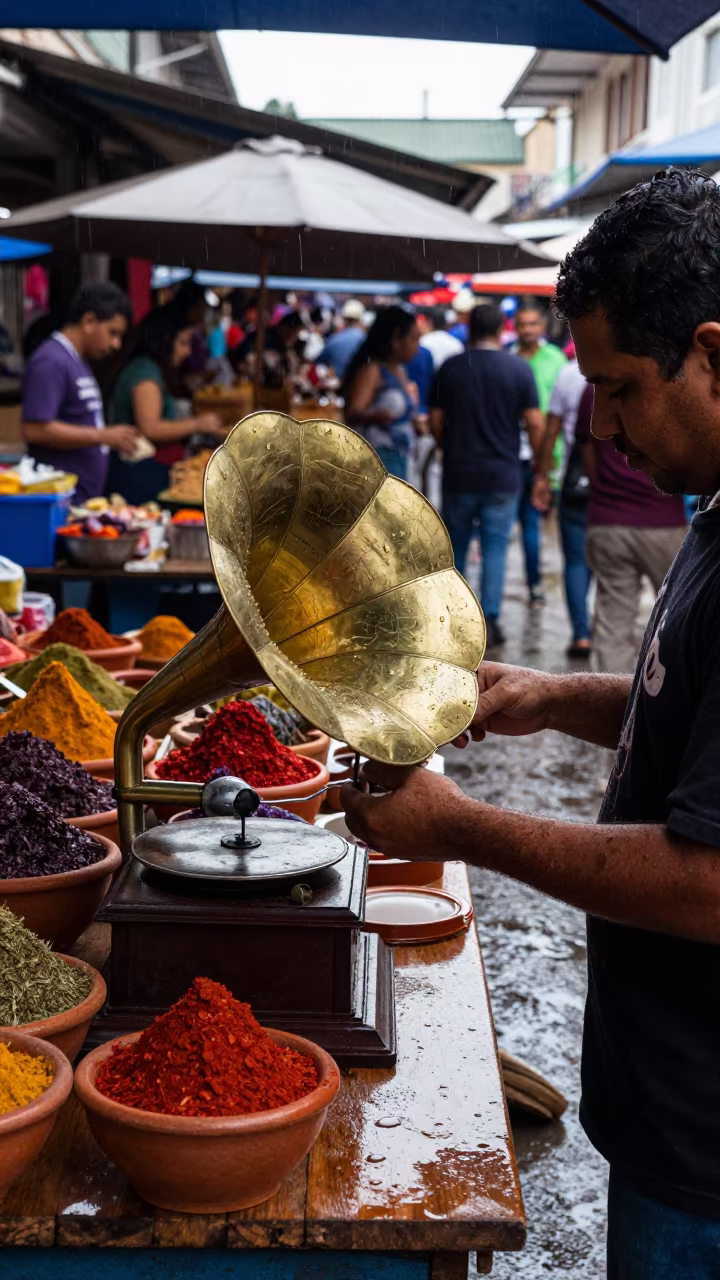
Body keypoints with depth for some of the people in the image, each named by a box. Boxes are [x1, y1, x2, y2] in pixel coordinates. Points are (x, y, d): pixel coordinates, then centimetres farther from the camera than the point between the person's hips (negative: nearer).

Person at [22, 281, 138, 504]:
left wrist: (117, 439, 12)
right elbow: (35, 430, -21)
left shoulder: (79, 363, 18)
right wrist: (104, 437, -19)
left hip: (85, 499, 9)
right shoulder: (51, 362, -12)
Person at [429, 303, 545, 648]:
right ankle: (489, 620, -1)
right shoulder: (519, 369, -5)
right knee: (495, 547, 4)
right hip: (503, 475, -1)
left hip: (458, 473, 1)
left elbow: (436, 421, 2)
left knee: (455, 547, 13)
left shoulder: (450, 368, -1)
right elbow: (534, 423, -6)